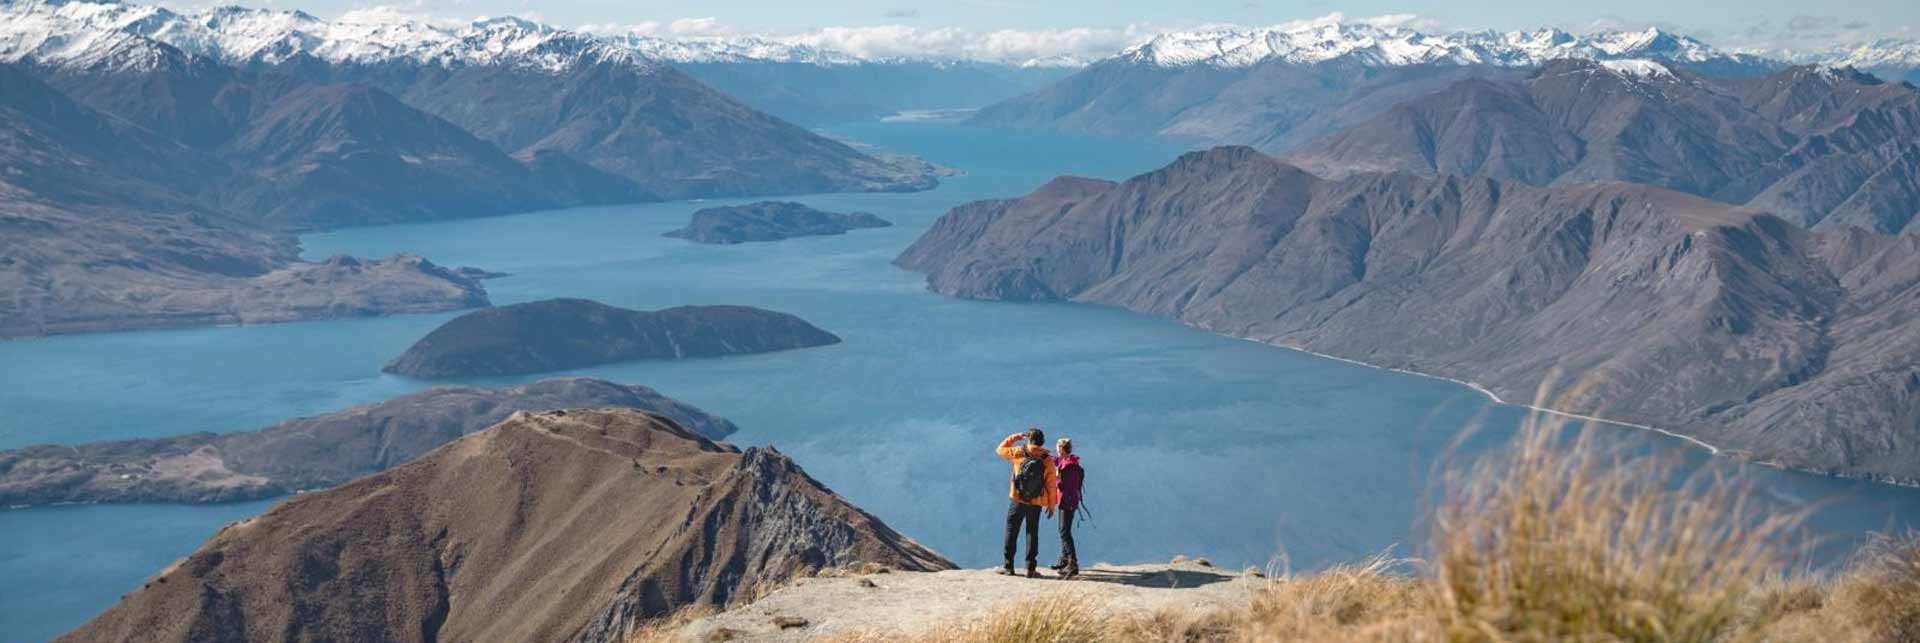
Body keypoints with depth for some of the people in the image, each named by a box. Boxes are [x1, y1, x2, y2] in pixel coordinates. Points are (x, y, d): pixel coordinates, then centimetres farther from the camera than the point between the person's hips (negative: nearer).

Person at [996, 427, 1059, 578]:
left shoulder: (1019, 453, -8)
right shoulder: (1047, 460, -6)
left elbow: (1000, 449, 9)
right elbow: (1051, 485, -5)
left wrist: (1014, 437, 17)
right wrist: (1051, 505, 4)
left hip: (1017, 501, -1)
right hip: (1036, 503, 1)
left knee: (1011, 531, 9)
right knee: (1032, 533, 9)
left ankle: (1008, 566, 9)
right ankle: (1031, 568, 5)